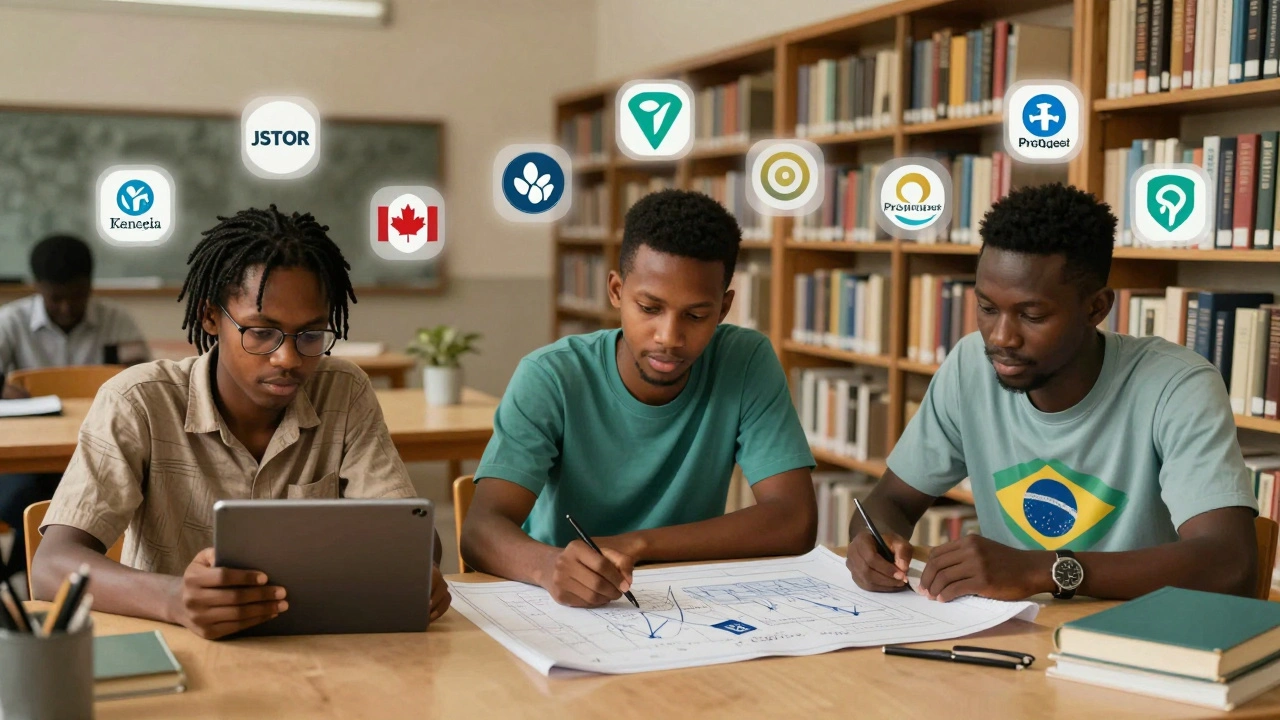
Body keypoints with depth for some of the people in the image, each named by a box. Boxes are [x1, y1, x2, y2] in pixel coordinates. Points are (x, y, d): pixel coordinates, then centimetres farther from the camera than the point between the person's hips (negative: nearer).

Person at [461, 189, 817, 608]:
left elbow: (796, 523, -15)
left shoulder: (748, 363, -10)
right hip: (560, 608, -1)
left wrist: (636, 544, -21)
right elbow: (481, 530, -23)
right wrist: (549, 566, -45)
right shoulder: (550, 378, -14)